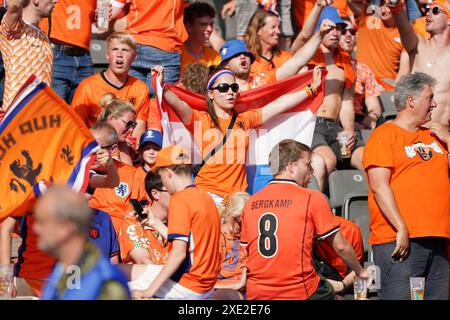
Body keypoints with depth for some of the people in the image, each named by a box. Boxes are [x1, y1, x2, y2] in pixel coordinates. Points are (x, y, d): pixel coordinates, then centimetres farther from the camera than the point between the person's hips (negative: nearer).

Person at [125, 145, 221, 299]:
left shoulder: (180, 199, -14)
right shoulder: (206, 197, 11)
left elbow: (179, 252, -21)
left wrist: (149, 291, -21)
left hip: (187, 285, -9)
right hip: (207, 286, 9)